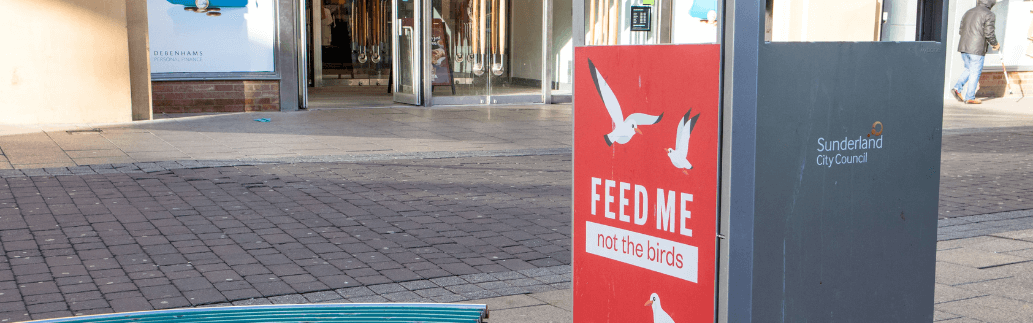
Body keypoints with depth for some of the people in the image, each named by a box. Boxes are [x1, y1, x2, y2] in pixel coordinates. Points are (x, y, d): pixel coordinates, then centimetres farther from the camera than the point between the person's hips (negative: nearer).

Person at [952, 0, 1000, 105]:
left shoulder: (968, 13, 15)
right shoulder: (989, 15, -6)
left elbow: (961, 31, 15)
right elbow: (989, 33, -12)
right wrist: (995, 44, 5)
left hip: (963, 47, 6)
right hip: (977, 49, -6)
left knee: (969, 70, 21)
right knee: (975, 72, 4)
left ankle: (957, 88, 6)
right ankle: (970, 97, 7)